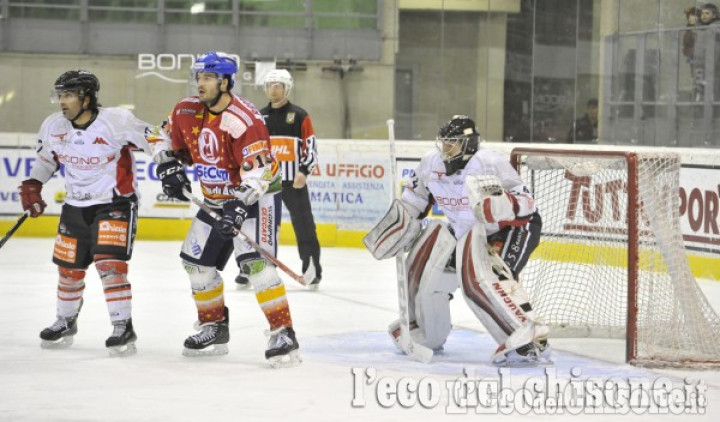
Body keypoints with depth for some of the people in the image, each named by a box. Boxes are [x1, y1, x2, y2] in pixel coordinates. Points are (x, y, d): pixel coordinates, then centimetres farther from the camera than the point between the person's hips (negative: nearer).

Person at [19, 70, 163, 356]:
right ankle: (66, 323, 34)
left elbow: (155, 141, -16)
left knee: (109, 263, -19)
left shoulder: (116, 121, -22)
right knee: (68, 268, 12)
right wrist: (32, 187, 10)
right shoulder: (54, 126, -4)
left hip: (116, 202, -6)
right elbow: (46, 157, 15)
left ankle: (124, 328, -10)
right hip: (76, 205, 6)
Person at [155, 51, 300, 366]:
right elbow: (170, 143, 17)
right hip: (216, 199, 8)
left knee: (255, 262, -23)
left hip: (256, 197, -8)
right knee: (197, 262, 11)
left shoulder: (244, 119, -26)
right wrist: (170, 169, 0)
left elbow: (259, 171, -31)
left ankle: (283, 334, -22)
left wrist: (240, 206, -39)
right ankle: (214, 328, 27)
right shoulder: (186, 111, -3)